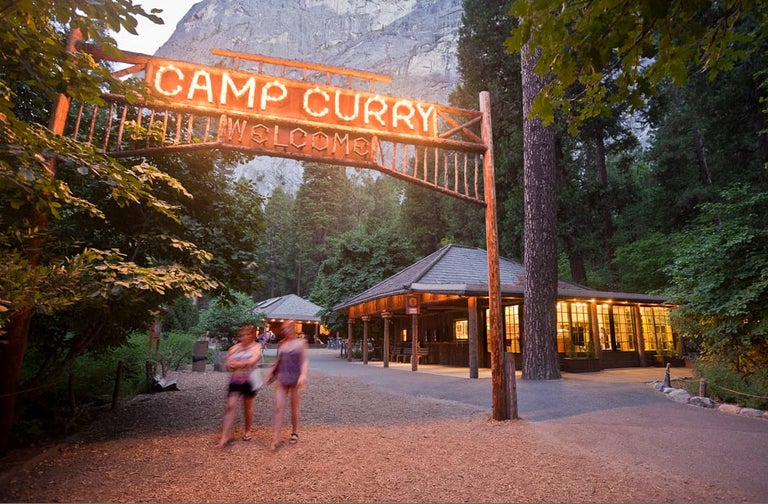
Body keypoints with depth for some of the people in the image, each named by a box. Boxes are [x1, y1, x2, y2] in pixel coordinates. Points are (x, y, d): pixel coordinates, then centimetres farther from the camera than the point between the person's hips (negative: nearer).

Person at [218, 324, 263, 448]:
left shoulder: (256, 347, -3)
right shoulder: (235, 347, 7)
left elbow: (253, 361, -18)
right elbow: (228, 363, 0)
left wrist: (237, 364, -15)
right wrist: (244, 364, -16)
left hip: (249, 381, -2)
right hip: (235, 380, 3)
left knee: (247, 406, 11)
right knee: (230, 406, -6)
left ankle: (248, 431, 30)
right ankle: (225, 436, -3)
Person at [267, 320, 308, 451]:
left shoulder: (300, 343, -4)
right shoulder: (281, 343, 8)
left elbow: (305, 361, -10)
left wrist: (303, 375, -24)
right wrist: (271, 373, 21)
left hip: (295, 379, -3)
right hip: (281, 379, 3)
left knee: (294, 408, 10)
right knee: (278, 408, -4)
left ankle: (294, 433, 29)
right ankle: (275, 440, -2)